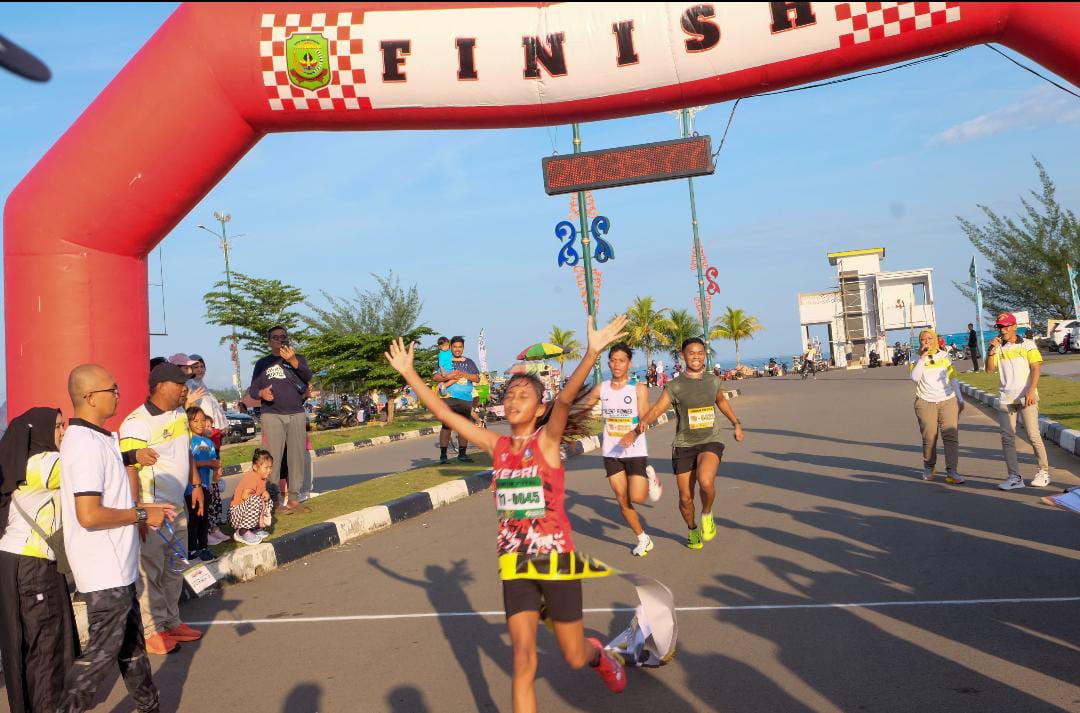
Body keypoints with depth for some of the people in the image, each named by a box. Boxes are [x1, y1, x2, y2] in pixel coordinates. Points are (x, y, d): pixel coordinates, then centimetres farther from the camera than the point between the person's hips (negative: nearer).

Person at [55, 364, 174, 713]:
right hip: (105, 571, -10)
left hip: (116, 566, 10)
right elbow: (89, 515, -29)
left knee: (131, 644, 20)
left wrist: (144, 508, 11)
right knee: (102, 651, 2)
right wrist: (141, 515, -18)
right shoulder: (87, 446, -23)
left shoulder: (94, 438, 10)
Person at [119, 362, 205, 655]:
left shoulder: (180, 414, 8)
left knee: (175, 569, 17)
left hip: (178, 507, 9)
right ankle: (152, 630, 14)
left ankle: (172, 622, 29)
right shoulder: (137, 423, -18)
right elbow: (130, 471, -22)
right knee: (151, 572, 2)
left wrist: (196, 484, 16)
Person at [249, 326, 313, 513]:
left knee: (297, 458, 1)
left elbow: (308, 376, -8)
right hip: (272, 415, -1)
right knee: (274, 459, -9)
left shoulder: (298, 358, 11)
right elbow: (252, 389, 9)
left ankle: (295, 498, 6)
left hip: (297, 415, 2)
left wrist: (293, 361, -26)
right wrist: (261, 393, -15)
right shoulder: (263, 363, 12)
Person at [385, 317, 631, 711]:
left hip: (556, 557, -3)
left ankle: (598, 654, 49)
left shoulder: (547, 440, -10)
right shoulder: (497, 445, 0)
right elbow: (444, 413, 1)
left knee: (575, 657, 13)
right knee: (523, 660, -4)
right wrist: (408, 372, -1)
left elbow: (565, 399, -28)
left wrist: (593, 352, -43)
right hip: (515, 562, 3)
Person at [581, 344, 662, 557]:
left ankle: (649, 476, 22)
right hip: (611, 453, 3)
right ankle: (643, 539, 24)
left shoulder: (639, 389, -7)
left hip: (635, 451, -3)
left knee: (637, 498, -11)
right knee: (622, 500, 6)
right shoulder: (601, 389, 2)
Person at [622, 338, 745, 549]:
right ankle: (692, 530, 35)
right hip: (684, 445, 0)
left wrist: (736, 423, 32)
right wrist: (637, 429, -30)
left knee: (706, 481, -29)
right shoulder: (675, 387, -4)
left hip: (710, 442, 0)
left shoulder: (714, 382, 6)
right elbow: (656, 409, -12)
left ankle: (707, 514, 3)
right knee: (685, 498, 4)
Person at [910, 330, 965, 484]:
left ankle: (951, 472, -11)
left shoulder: (944, 356, 10)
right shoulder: (917, 359, 6)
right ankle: (928, 468, 17)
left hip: (948, 401, 1)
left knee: (951, 436, -9)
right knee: (929, 438, -2)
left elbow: (953, 378, 15)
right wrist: (922, 357, -14)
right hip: (925, 403, -1)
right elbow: (915, 377, -12)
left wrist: (960, 398, 13)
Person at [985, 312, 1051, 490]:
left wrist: (1031, 391, -17)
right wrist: (991, 350, -11)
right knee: (1007, 437, 0)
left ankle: (1044, 471, 13)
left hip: (1026, 397, -3)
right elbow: (989, 370, 1)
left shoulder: (1027, 345, 2)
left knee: (1033, 436, -3)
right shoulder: (998, 348, 11)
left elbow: (1036, 368, -6)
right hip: (1005, 399, 3)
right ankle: (1014, 477, 3)